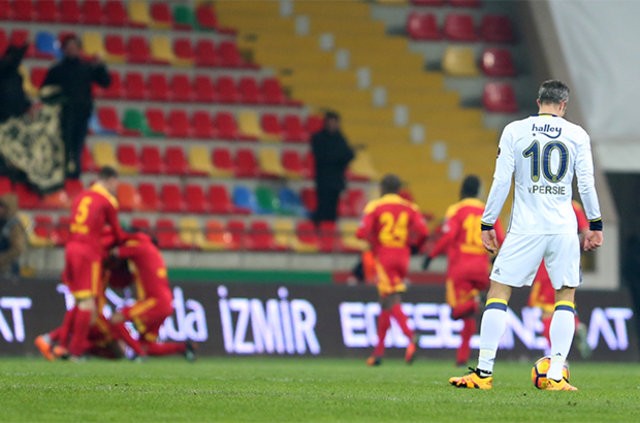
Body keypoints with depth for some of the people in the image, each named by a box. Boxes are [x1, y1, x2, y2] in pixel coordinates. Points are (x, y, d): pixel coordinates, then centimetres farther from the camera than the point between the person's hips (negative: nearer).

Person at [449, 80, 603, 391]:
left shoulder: (514, 131, 2)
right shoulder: (577, 135, 4)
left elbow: (501, 181, -2)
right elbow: (586, 183, 3)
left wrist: (488, 224, 4)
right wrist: (595, 225, 13)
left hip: (525, 228, -1)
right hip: (564, 228, 1)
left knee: (498, 293, 4)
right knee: (565, 296, 10)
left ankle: (483, 373, -3)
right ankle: (556, 376, -1)